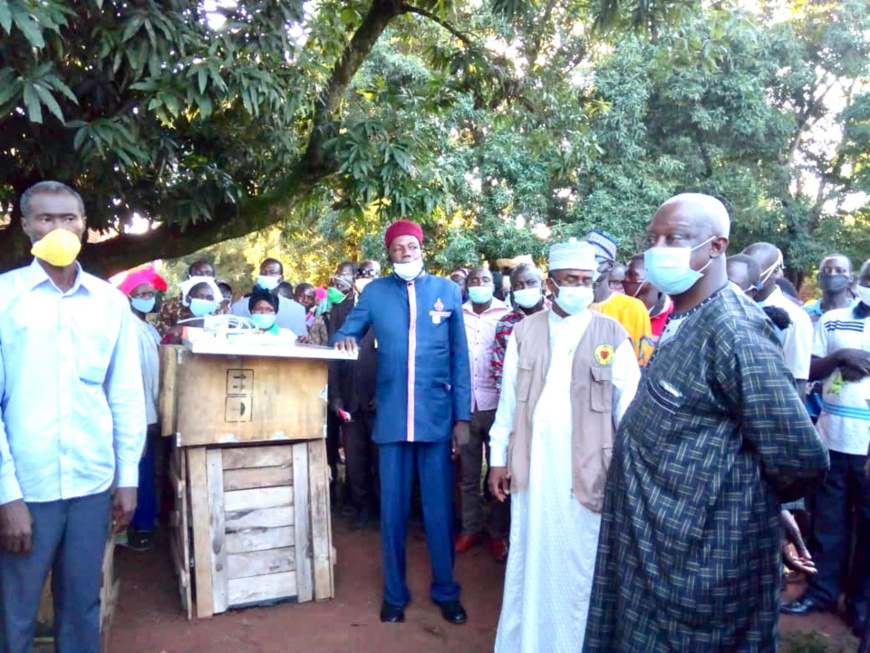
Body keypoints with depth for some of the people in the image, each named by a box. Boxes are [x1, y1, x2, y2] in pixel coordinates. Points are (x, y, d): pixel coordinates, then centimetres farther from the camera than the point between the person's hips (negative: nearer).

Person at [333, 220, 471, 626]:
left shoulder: (447, 290, 4)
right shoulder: (374, 292, 5)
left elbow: (460, 358, 4)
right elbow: (348, 332, 13)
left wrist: (462, 416, 1)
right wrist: (343, 338, -13)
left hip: (437, 414, 0)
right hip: (392, 416, 1)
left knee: (439, 509, 8)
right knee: (392, 510, 9)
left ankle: (446, 591, 25)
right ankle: (394, 593, 26)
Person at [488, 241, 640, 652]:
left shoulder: (612, 334, -2)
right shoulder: (525, 331, 4)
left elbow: (629, 406, -1)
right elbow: (508, 399, 7)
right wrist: (499, 457, 7)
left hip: (586, 468, -2)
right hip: (532, 463, 2)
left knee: (580, 562, 6)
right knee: (531, 558, 13)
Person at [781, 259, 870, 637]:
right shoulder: (831, 321, 5)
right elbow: (809, 372, 2)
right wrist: (839, 356, -15)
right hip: (833, 437, 1)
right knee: (828, 519, 11)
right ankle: (822, 590, 25)